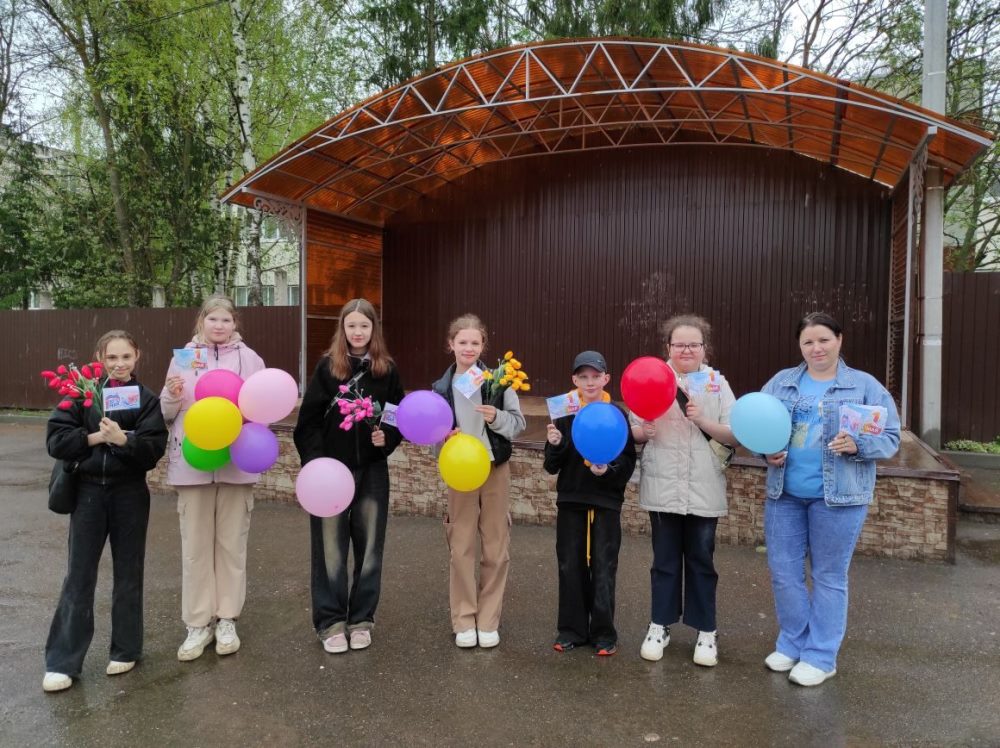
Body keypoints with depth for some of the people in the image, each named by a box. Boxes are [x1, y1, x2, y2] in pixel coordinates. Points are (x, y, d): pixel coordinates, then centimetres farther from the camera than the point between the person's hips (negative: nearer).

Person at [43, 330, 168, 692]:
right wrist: (94, 437, -17)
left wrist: (123, 439, -27)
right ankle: (62, 661, 14)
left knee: (128, 573, 10)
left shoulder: (146, 398, -2)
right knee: (78, 577, 4)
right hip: (88, 491, 1)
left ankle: (125, 649, 25)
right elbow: (55, 440, -5)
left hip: (130, 493, 0)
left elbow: (154, 450, -11)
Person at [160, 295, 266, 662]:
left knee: (232, 543, 8)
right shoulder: (184, 357, 4)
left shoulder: (250, 358, 3)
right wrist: (173, 394, -14)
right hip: (193, 463, 0)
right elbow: (167, 413, 6)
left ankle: (226, 619, 21)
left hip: (236, 463, 0)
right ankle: (198, 623, 18)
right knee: (195, 545, 6)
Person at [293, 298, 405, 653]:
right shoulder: (327, 367, -1)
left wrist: (387, 439, -12)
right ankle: (330, 621, 17)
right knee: (330, 547, 4)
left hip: (372, 471, 2)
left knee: (369, 545, 8)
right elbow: (308, 420, -3)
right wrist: (315, 461, -12)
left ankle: (361, 618, 23)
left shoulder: (387, 370, 3)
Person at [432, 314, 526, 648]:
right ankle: (464, 621, 20)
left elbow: (518, 423, -5)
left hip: (495, 469, -1)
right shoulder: (441, 388, -1)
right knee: (461, 548, 6)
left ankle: (488, 621, 20)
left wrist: (496, 417, -23)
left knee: (496, 548, 7)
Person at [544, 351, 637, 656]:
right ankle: (572, 629, 23)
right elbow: (552, 466, 3)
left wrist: (609, 470, -22)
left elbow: (629, 462, -3)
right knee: (571, 566, 9)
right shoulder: (565, 414, 1)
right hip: (570, 500, 2)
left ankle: (604, 633, 18)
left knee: (603, 568, 4)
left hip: (606, 501, -2)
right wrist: (554, 445, -16)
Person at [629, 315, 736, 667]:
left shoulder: (718, 383, 2)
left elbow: (734, 435, -2)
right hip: (663, 487, 0)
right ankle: (659, 626, 24)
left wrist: (703, 421, -17)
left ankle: (706, 631, 23)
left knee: (701, 560, 10)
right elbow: (634, 430, 2)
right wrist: (644, 431, -20)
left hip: (704, 489, 0)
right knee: (665, 559, 10)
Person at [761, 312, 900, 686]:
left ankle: (821, 656, 20)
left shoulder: (865, 386, -1)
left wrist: (858, 446, -21)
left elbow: (890, 436, -2)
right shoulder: (781, 382, 7)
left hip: (838, 497, -3)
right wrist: (767, 452, -9)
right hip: (784, 493, 3)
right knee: (783, 571, 9)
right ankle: (792, 644, 27)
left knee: (828, 576, 7)